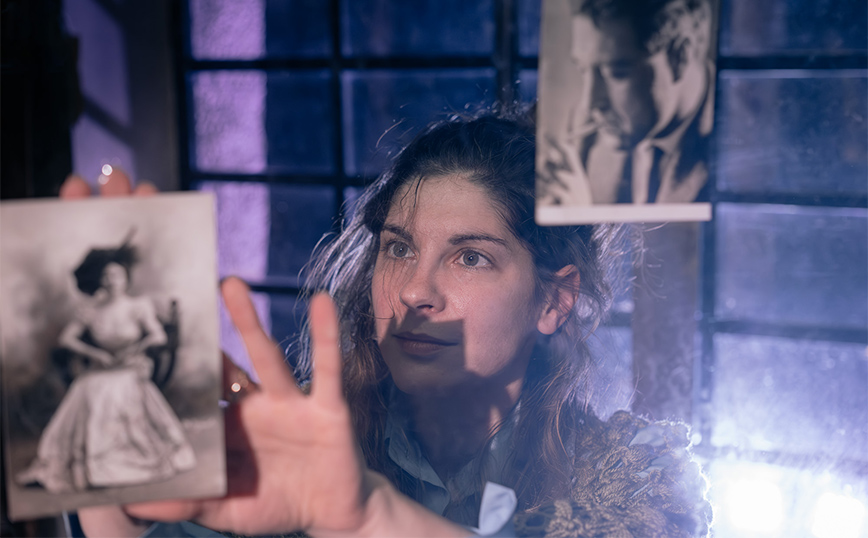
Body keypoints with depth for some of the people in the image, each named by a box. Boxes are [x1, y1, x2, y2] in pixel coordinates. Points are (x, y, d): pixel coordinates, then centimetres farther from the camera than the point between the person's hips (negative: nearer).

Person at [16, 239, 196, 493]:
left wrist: (136, 348, -23)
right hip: (97, 376, 2)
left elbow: (158, 335, -12)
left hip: (129, 375, -2)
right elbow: (66, 338, 0)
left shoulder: (138, 307, -3)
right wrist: (93, 353, -11)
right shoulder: (92, 310, 0)